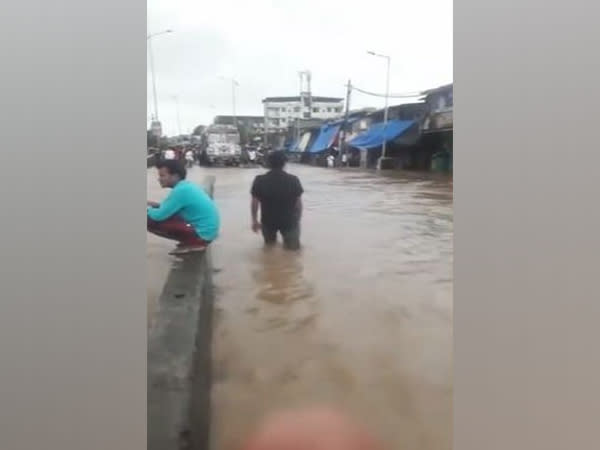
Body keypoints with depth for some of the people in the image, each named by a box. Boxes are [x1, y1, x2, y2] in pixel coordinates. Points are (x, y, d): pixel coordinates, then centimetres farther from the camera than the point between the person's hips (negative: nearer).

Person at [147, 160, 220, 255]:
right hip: (207, 230, 10)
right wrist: (155, 205, 9)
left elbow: (159, 216, -18)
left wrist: (149, 209, 4)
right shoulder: (187, 185, 9)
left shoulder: (181, 190, -20)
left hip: (202, 234, -10)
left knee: (151, 222, -13)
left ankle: (195, 243, -4)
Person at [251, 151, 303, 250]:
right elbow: (298, 204, -6)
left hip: (268, 221, 3)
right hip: (288, 220, -2)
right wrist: (297, 220, 11)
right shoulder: (293, 180, -14)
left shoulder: (259, 180, -13)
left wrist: (254, 221, 10)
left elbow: (254, 203, -5)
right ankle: (290, 240, 21)